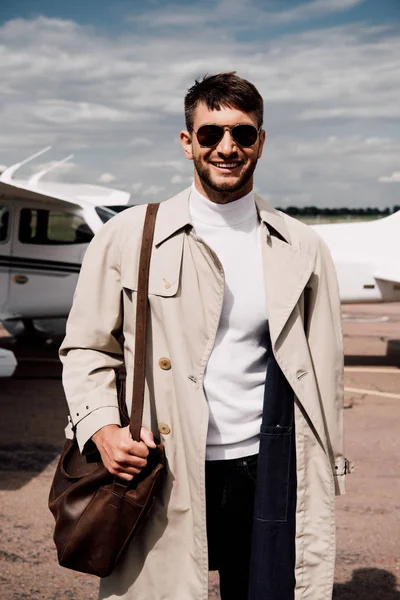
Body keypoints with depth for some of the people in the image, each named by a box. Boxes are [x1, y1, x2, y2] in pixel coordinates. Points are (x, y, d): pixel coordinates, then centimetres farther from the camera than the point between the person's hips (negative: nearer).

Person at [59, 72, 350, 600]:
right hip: (161, 474, -1)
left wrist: (328, 478, 8)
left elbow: (324, 373, 8)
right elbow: (87, 348, 4)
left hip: (267, 475, 1)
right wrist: (101, 428, -13)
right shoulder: (128, 236, 1)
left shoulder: (302, 250, 5)